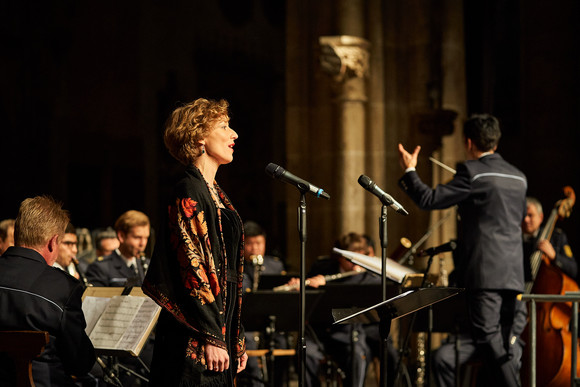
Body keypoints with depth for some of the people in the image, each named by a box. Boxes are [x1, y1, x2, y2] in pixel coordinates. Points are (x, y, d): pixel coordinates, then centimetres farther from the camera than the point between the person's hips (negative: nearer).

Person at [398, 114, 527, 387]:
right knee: (502, 343, 10)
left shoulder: (472, 172, -8)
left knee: (488, 339, -11)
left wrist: (409, 170, 7)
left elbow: (429, 200, -9)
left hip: (485, 271, -8)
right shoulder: (518, 177, 15)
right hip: (513, 272, 8)